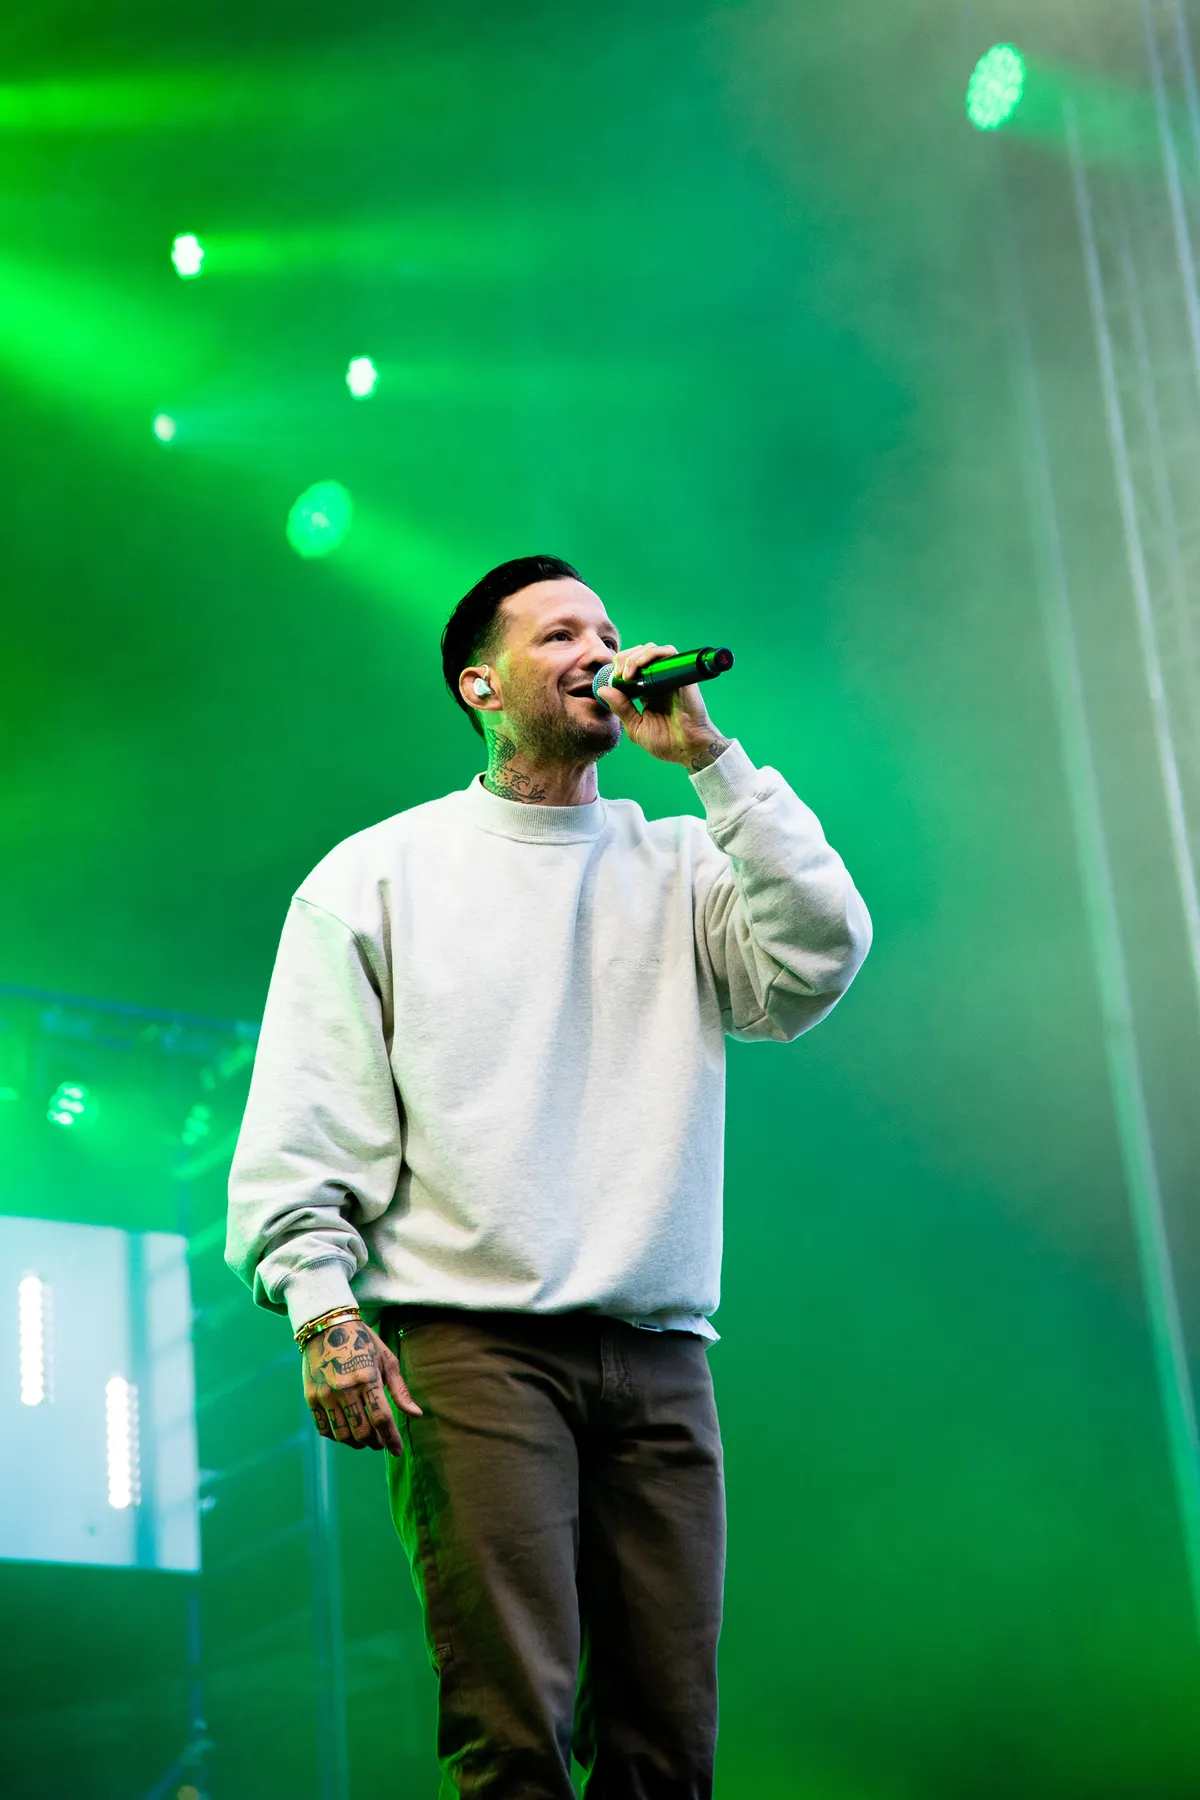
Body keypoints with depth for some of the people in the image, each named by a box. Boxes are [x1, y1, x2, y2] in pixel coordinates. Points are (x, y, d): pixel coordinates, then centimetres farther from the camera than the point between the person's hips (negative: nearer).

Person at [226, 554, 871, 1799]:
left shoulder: (681, 869, 17)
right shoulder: (378, 876, 11)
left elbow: (820, 956, -3)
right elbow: (301, 1130, 5)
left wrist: (706, 755, 1)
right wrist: (323, 1310, -9)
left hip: (660, 1357, 3)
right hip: (471, 1342, -3)